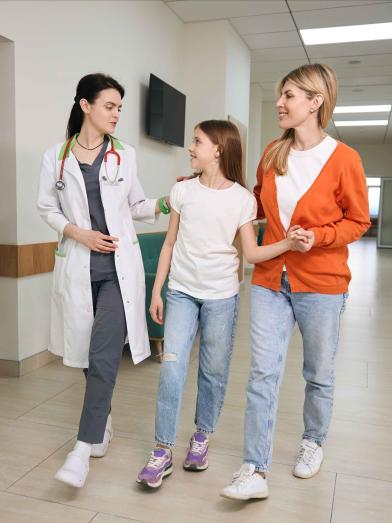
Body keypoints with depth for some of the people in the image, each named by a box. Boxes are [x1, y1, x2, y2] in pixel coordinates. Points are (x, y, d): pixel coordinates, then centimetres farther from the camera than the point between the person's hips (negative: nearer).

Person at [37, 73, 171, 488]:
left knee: (104, 354, -10)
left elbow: (135, 207, 11)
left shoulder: (124, 155, 6)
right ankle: (103, 421, 32)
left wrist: (165, 203, -6)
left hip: (119, 266, -1)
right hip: (78, 266, 1)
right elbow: (47, 208, 6)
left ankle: (84, 447, -3)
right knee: (88, 350, 10)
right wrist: (78, 233, -9)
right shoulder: (56, 156, 3)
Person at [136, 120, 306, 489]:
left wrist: (287, 244, -21)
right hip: (182, 292, 1)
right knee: (172, 367, -6)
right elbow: (169, 244, 7)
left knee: (214, 370, 9)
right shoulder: (183, 191, 2)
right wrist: (156, 291, 5)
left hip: (221, 295, -1)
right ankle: (162, 451, 7)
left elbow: (252, 252, -4)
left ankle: (202, 436, 31)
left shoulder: (242, 199, -3)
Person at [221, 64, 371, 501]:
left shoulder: (343, 158, -9)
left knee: (319, 374, 14)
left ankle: (313, 442, 40)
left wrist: (318, 237, -18)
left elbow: (358, 221, -2)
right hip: (270, 280, 3)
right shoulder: (273, 153, 5)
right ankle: (255, 471, 9)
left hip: (321, 284, -3)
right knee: (263, 374, 0)